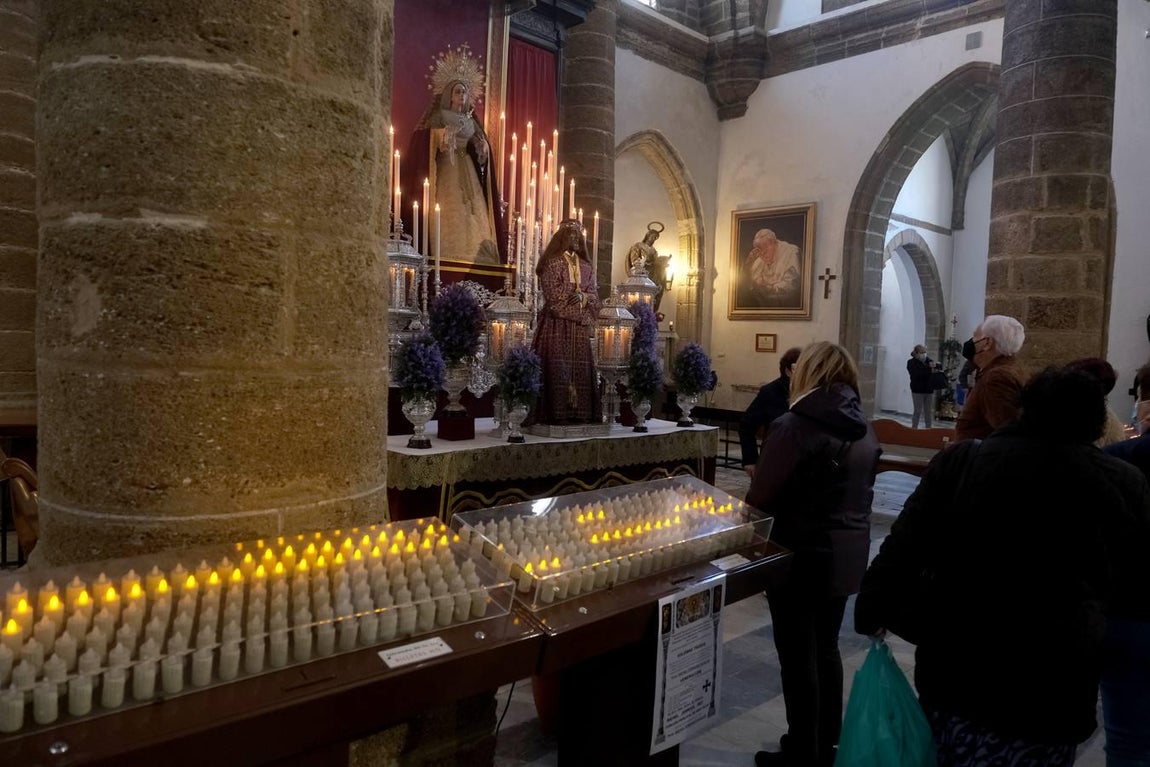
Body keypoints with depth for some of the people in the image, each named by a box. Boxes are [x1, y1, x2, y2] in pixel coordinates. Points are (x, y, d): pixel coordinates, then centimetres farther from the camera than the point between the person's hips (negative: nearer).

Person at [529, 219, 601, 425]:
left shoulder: (585, 266, 18)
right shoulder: (552, 263, 0)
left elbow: (593, 295, 11)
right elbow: (553, 294, -10)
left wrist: (582, 296, -11)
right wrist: (577, 292, -5)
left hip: (580, 325, 6)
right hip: (556, 324, -5)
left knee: (580, 366, 2)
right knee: (557, 367, -9)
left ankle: (580, 410, 5)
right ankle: (556, 412, -7)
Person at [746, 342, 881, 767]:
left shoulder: (794, 426, -20)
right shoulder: (864, 427, 3)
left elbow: (759, 498, -18)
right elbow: (859, 490, 14)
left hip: (804, 555, -7)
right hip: (847, 553, 7)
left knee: (799, 658, 7)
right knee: (826, 650, 21)